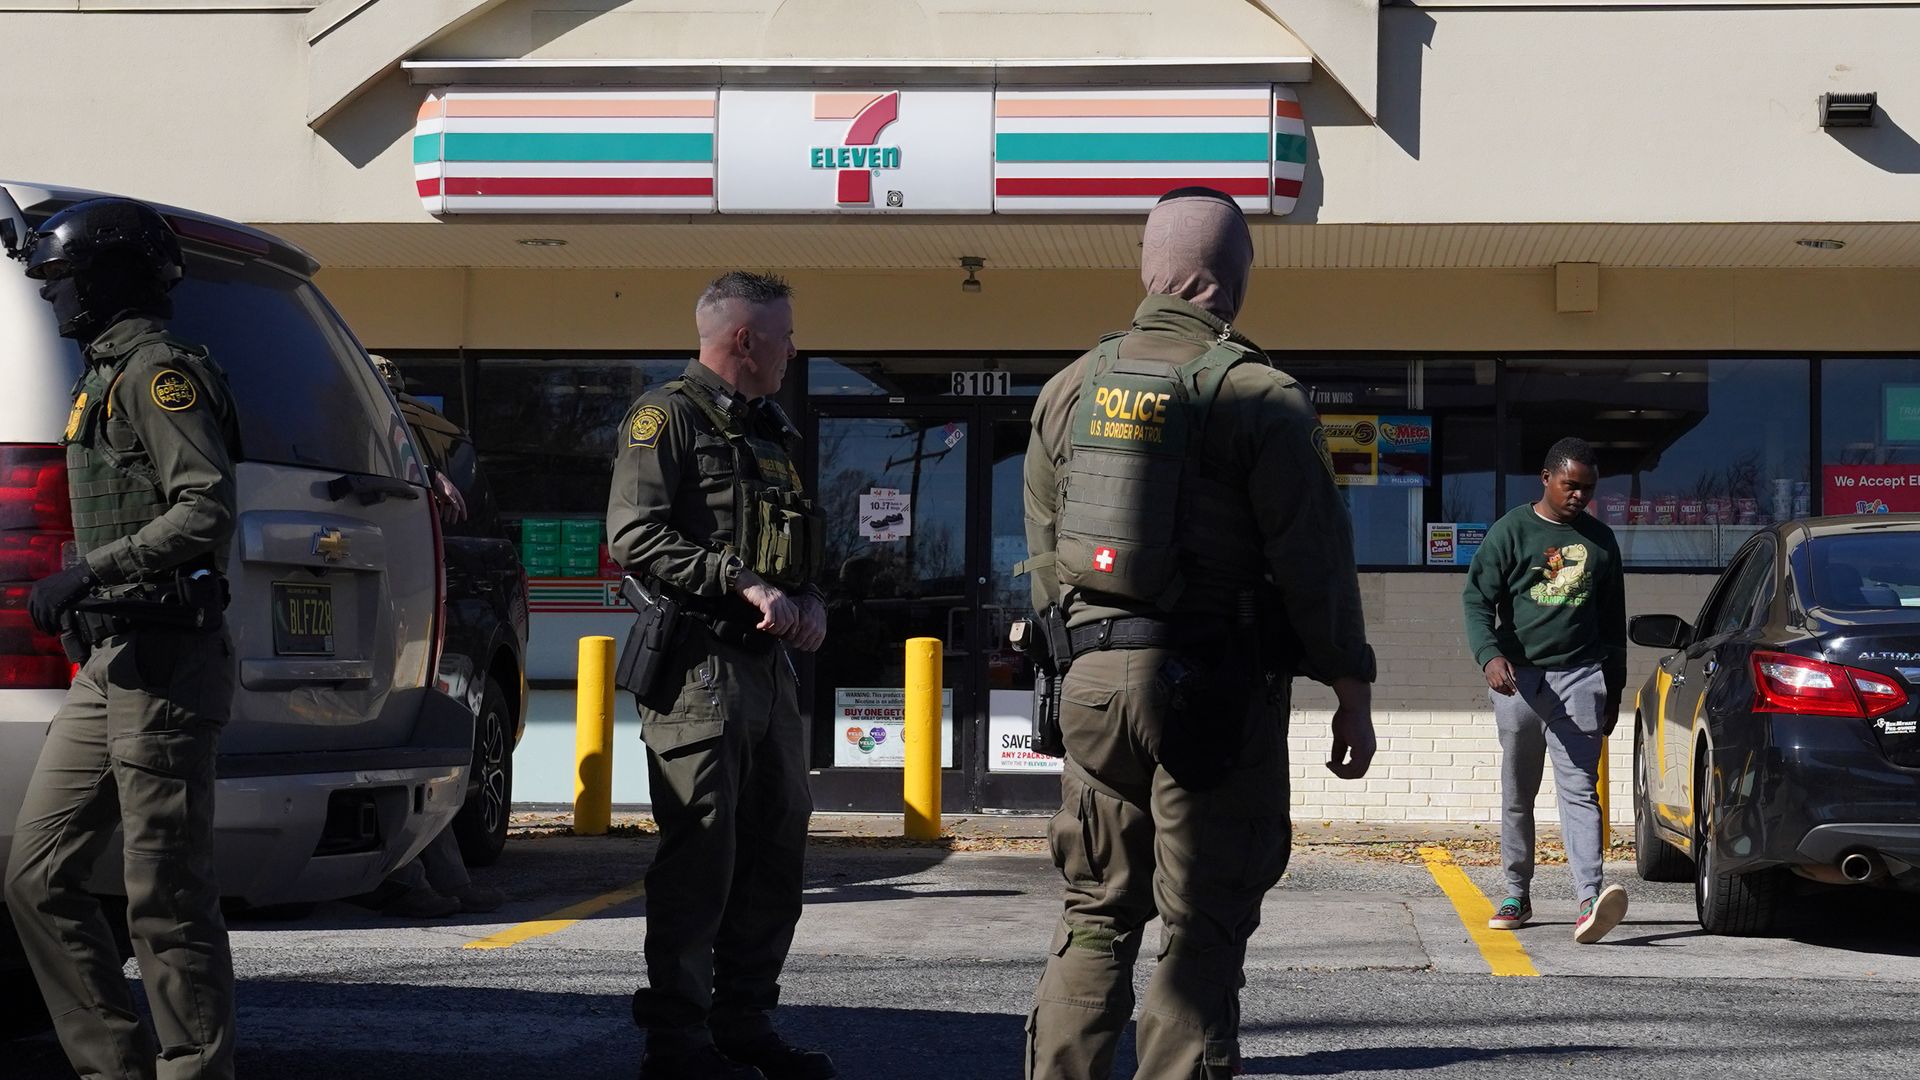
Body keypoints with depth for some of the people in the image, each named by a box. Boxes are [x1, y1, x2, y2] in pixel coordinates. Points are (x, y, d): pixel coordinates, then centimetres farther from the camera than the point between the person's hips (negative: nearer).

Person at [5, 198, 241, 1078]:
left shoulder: (159, 370, -9)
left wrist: (89, 573, -24)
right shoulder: (105, 378, 23)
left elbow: (207, 511, -21)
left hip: (161, 667, -10)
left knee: (167, 899, -8)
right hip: (105, 669, 10)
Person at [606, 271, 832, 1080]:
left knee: (776, 847, 11)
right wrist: (746, 586, -20)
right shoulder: (668, 416, -6)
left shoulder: (769, 429, 21)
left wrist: (808, 601, 5)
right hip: (700, 668, -9)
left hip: (769, 664, 9)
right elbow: (634, 536, -16)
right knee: (700, 856, -8)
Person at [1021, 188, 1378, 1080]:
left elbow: (1044, 546, 14)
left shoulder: (1073, 388, 8)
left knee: (1096, 908, 14)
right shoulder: (1258, 399, -10)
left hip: (1096, 676, 5)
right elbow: (1313, 561, -10)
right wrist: (1353, 692, -2)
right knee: (1204, 923, 0)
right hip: (1215, 687, -5)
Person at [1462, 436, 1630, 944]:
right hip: (1518, 676, 0)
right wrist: (1490, 655, -21)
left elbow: (1613, 620, 20)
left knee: (1579, 789, -12)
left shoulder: (1600, 540, 13)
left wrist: (1615, 689, 19)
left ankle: (1590, 899, -25)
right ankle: (1517, 896, 21)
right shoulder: (1511, 531, 2)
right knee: (1517, 793, 9)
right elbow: (1477, 599, -3)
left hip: (1579, 675, 1)